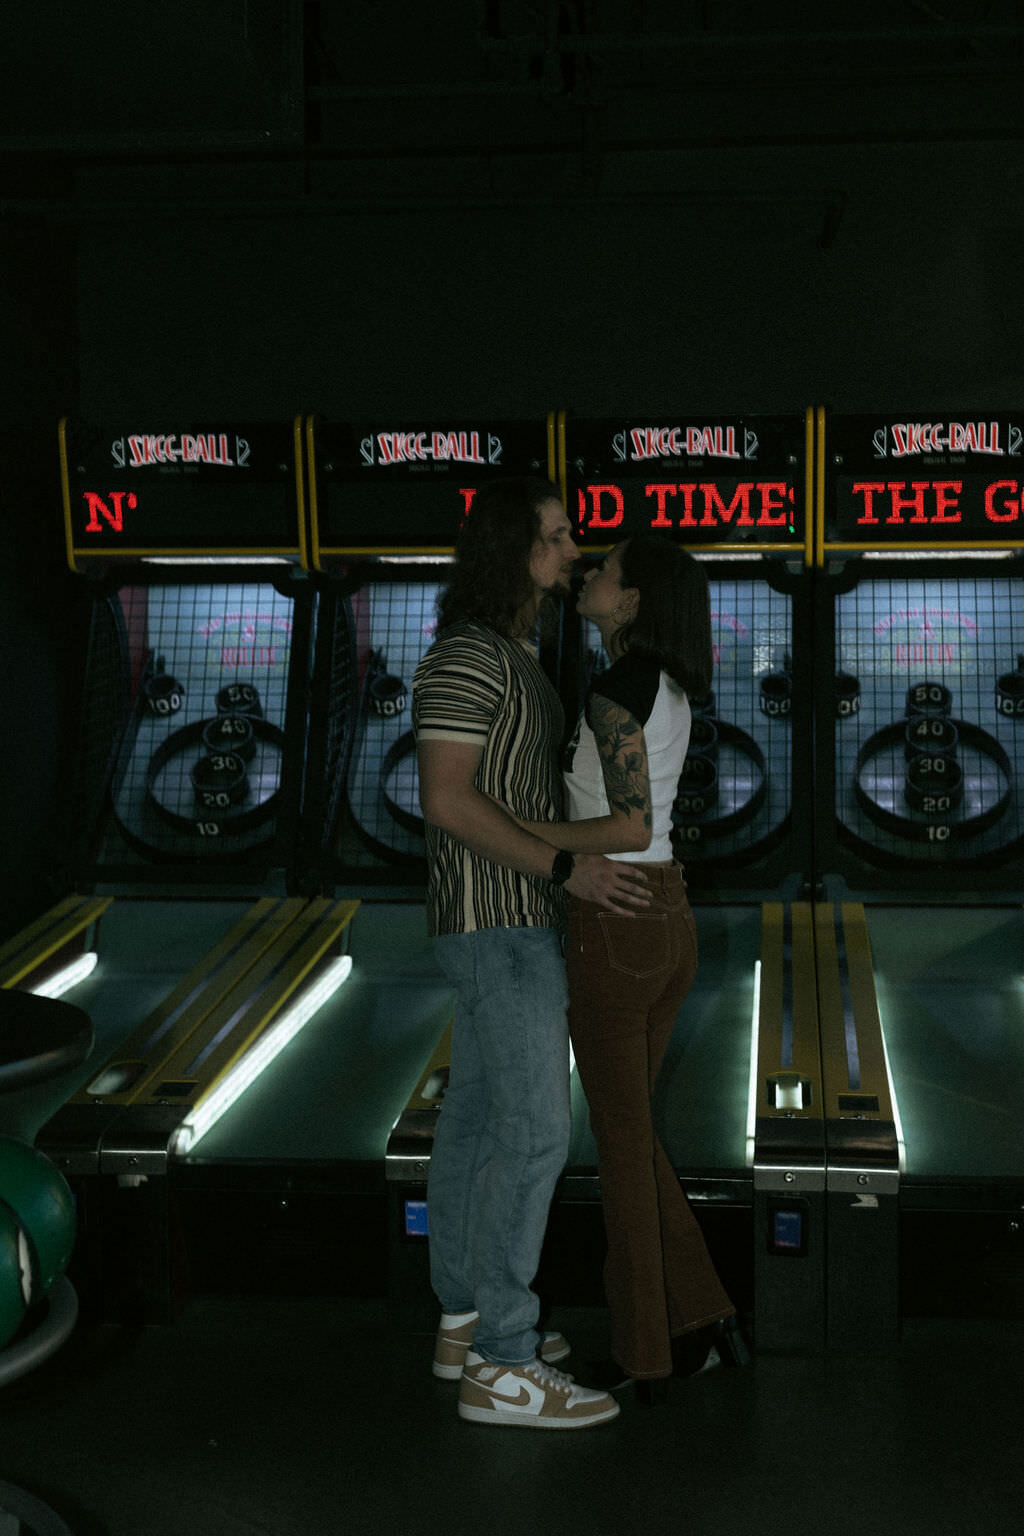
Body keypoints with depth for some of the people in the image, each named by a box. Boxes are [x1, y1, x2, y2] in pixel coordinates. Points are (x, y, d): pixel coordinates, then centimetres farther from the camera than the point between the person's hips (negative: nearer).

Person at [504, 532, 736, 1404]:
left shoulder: (615, 692, -18)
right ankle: (691, 1322, 22)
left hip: (613, 935, -8)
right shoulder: (669, 689, 11)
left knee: (620, 1146, 5)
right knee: (630, 1128, 20)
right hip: (667, 924, 8)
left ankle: (642, 1359, 16)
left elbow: (630, 829, -24)